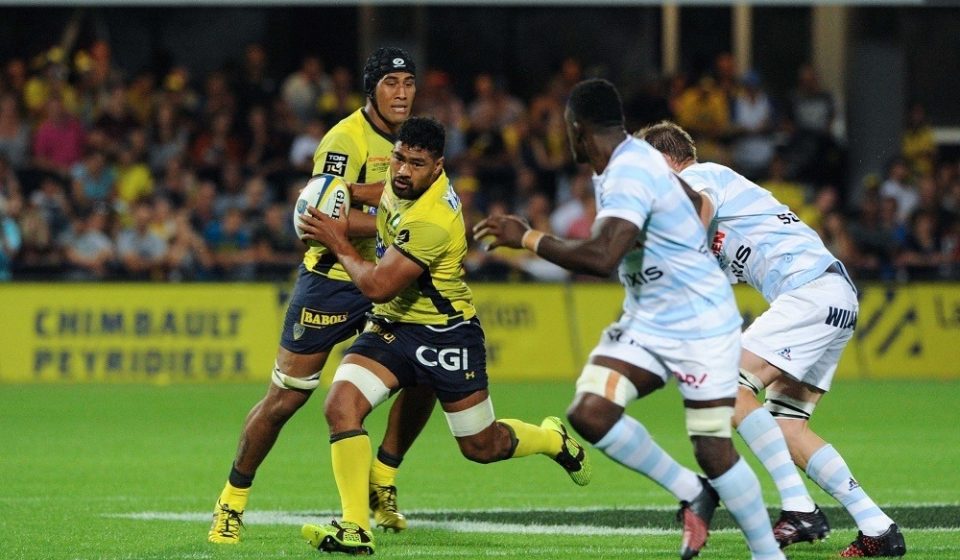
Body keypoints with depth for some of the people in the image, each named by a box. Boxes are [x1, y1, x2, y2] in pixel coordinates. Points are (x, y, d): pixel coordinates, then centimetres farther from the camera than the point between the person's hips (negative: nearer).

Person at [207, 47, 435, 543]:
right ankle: (232, 503, 12)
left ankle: (380, 484, 16)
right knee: (284, 399, -3)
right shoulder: (346, 139, -18)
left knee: (423, 378, -3)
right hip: (330, 282, -7)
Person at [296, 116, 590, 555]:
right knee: (341, 404, -18)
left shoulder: (430, 223, -31)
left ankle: (555, 440, 44)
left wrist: (338, 243, -15)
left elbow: (378, 286, -28)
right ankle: (355, 529, -16)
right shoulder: (401, 185, -5)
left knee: (482, 447, 10)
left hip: (444, 335, -7)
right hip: (391, 326, 7)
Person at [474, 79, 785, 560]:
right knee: (588, 412, -11)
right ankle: (691, 494, 5)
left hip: (699, 326, -9)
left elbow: (601, 257, -37)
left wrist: (527, 239, -28)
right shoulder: (612, 171, 6)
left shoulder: (629, 175, -24)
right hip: (645, 322, 9)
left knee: (713, 452, -6)